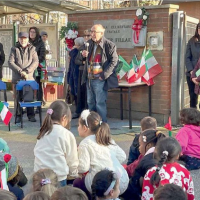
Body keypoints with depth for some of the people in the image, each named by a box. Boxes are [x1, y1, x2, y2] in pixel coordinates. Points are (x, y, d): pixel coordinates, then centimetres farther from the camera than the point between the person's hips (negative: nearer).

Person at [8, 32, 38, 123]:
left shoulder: (32, 49, 8)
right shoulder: (14, 49, 7)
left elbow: (35, 62, -1)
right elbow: (10, 62, -2)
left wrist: (27, 71, -13)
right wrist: (20, 71, -13)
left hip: (29, 77, 0)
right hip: (17, 78, 0)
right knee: (17, 97, 1)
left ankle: (31, 115, 9)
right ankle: (18, 115, 9)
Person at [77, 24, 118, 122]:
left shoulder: (109, 45, -10)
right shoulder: (89, 43, 11)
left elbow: (114, 61, -11)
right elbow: (80, 58, 20)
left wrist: (104, 75, -16)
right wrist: (82, 55, -6)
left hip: (100, 80, -7)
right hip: (89, 79, 7)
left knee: (100, 103, -7)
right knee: (90, 102, 15)